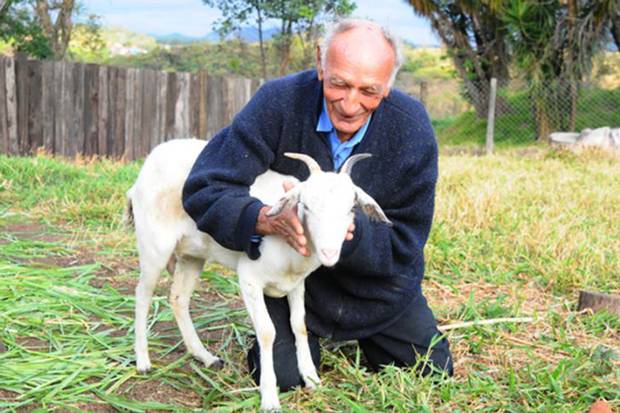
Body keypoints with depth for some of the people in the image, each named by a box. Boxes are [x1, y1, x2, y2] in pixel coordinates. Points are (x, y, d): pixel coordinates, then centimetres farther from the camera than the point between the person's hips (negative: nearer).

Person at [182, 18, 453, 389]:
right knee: (281, 379, -9)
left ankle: (359, 336, 38)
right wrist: (267, 218, -47)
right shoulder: (278, 103, -26)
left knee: (433, 372, 9)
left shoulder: (411, 126, -21)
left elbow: (405, 242, -18)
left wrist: (347, 227, -40)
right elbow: (204, 190, -27)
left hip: (378, 281, 2)